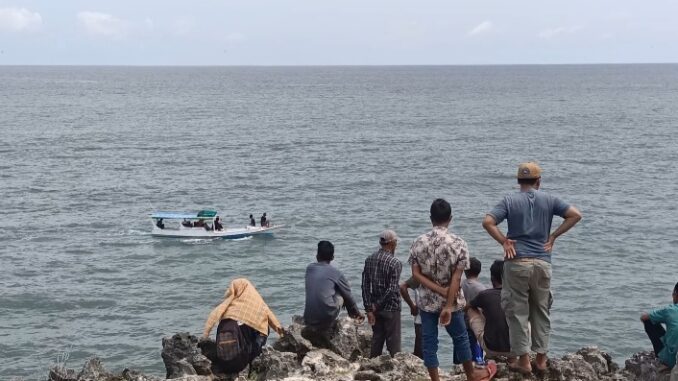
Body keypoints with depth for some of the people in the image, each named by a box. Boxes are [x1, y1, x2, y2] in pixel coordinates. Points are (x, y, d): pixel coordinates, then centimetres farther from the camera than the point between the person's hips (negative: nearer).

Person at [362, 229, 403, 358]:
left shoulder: (369, 260, 3)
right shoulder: (395, 263, -14)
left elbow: (365, 286, 0)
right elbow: (392, 289, -19)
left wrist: (369, 309, -1)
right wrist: (377, 306, -10)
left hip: (375, 308, 6)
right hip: (390, 308, -6)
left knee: (376, 340, 14)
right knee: (393, 342, 3)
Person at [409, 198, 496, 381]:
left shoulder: (418, 242, -6)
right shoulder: (458, 243, -13)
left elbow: (416, 274, -10)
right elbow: (456, 278, -16)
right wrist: (448, 306, -16)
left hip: (427, 302, 1)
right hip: (451, 302, -1)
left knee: (429, 342, 7)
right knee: (460, 338, 16)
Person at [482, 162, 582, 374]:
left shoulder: (510, 201, 1)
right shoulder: (548, 200, 6)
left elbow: (487, 222, -12)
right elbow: (575, 215, 0)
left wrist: (504, 241, -2)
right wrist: (553, 236, 3)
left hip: (517, 262, -2)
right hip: (542, 263, 2)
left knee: (517, 312, 5)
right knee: (541, 312, 14)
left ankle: (524, 360, 7)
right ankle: (541, 359, 17)